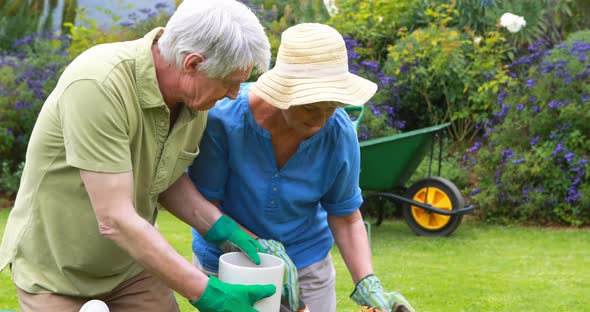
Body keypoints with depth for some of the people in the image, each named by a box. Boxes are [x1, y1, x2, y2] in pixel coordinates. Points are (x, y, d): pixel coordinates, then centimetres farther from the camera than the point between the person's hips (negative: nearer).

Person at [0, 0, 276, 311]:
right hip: (57, 273, -6)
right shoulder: (97, 85, -32)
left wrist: (222, 227, -12)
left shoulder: (196, 97, -10)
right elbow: (115, 220, -33)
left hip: (131, 263, 6)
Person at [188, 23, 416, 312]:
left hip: (306, 265, 2)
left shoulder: (339, 132, -18)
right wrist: (263, 249, -29)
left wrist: (368, 287, -19)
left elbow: (346, 218, -6)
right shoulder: (223, 117, -25)